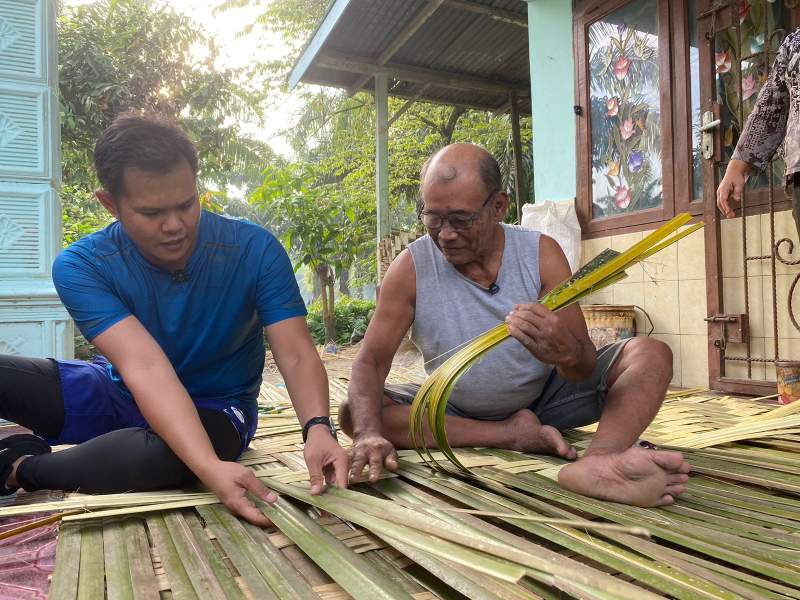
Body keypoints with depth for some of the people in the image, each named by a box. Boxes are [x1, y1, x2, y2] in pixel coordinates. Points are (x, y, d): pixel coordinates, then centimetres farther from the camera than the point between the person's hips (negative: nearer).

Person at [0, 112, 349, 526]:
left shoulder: (255, 250, -19)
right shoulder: (80, 266, -20)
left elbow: (296, 356, -22)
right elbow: (145, 367, -33)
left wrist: (317, 428, -43)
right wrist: (208, 466, -46)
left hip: (213, 408, 0)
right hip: (118, 394, 1)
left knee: (156, 457, -37)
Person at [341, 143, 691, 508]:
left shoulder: (540, 254, -14)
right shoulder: (412, 267, -15)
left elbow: (584, 370, -19)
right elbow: (371, 361, -17)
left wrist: (565, 353, -45)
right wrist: (369, 433, -38)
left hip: (542, 400, 1)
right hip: (457, 411, 0)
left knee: (651, 356, -16)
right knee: (354, 413, -23)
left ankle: (600, 459, -46)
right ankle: (515, 435, -21)